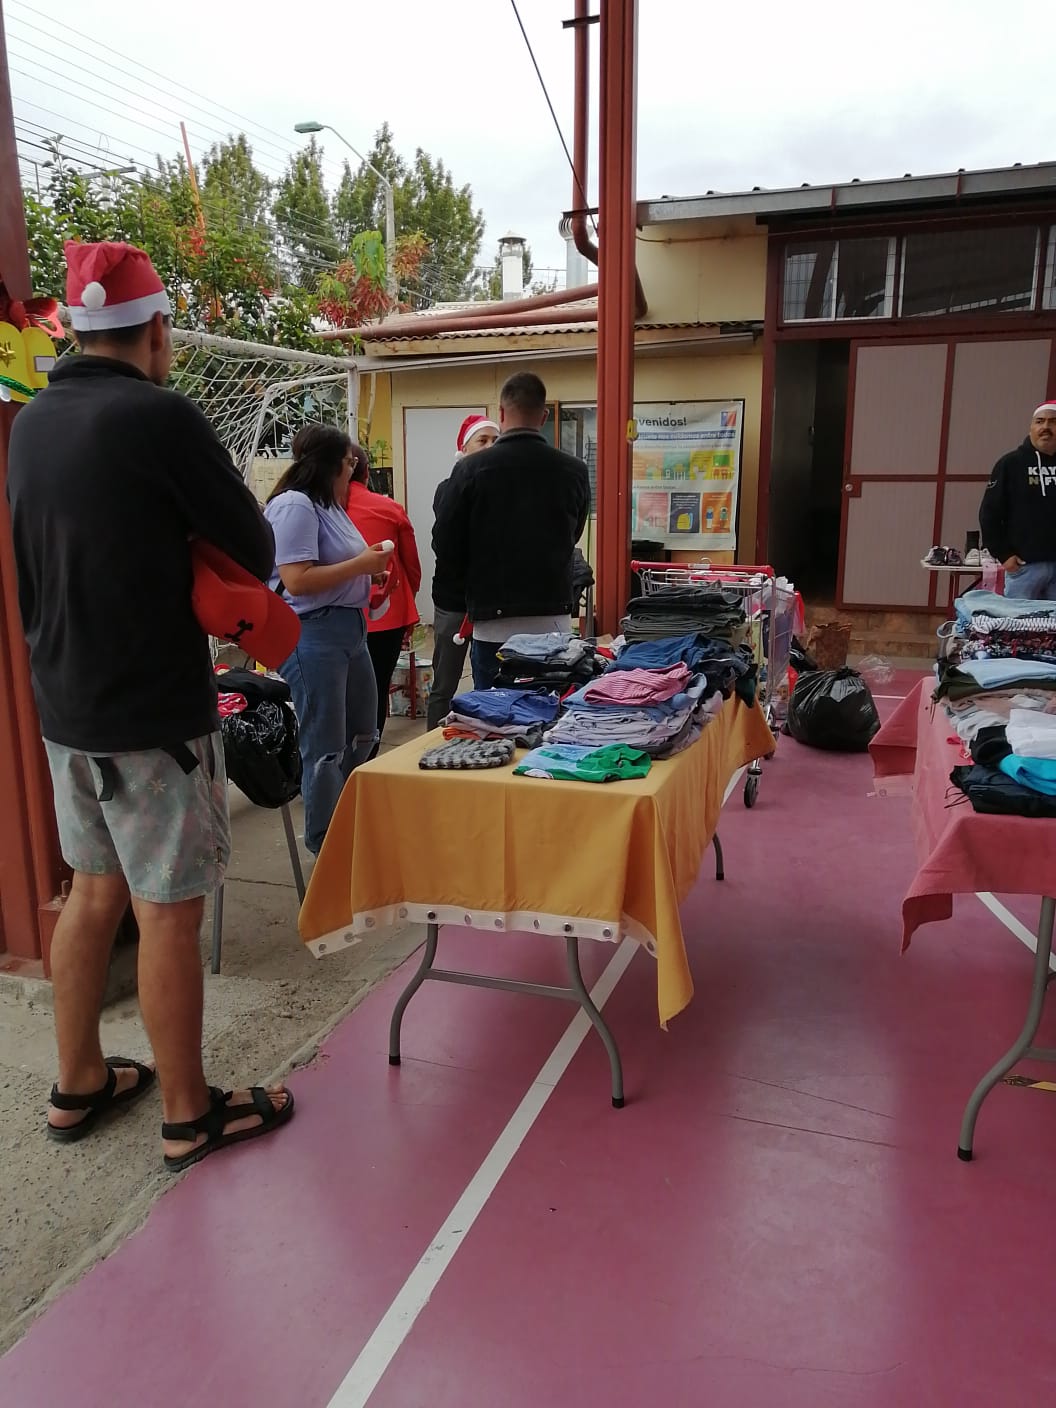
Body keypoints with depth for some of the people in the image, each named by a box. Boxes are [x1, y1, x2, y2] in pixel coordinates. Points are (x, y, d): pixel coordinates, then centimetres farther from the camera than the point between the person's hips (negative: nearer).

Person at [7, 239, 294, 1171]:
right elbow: (257, 553, -10)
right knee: (167, 916, 4)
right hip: (156, 713, -8)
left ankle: (79, 1085, 34)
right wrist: (203, 539, 9)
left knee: (94, 891, 20)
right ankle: (190, 1117, 20)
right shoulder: (161, 418, -16)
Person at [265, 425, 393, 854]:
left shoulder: (329, 505, 15)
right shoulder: (294, 506, -15)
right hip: (312, 636, -10)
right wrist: (361, 564, -16)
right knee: (326, 748, 0)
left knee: (363, 734, 19)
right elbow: (296, 579, -24)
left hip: (349, 628, 11)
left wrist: (368, 573, 6)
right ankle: (325, 846, 16)